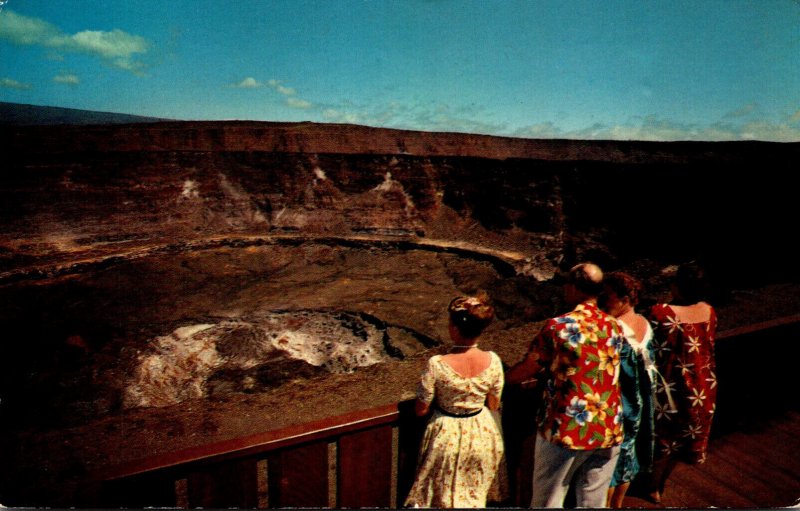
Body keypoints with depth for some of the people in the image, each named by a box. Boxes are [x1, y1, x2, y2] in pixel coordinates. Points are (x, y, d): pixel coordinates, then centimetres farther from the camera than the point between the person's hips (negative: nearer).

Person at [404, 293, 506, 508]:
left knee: (443, 497, 22)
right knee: (474, 497, 27)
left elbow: (421, 410, -15)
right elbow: (494, 405, -3)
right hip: (481, 433, 3)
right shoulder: (492, 361, -17)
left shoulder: (437, 364, -27)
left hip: (446, 436, -3)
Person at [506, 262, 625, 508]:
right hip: (608, 432, 5)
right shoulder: (614, 327, 2)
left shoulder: (558, 327, -14)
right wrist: (547, 376, 21)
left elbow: (527, 369, -5)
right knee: (594, 502, 19)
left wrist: (501, 377, 14)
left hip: (564, 430, -5)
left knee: (547, 501, 14)